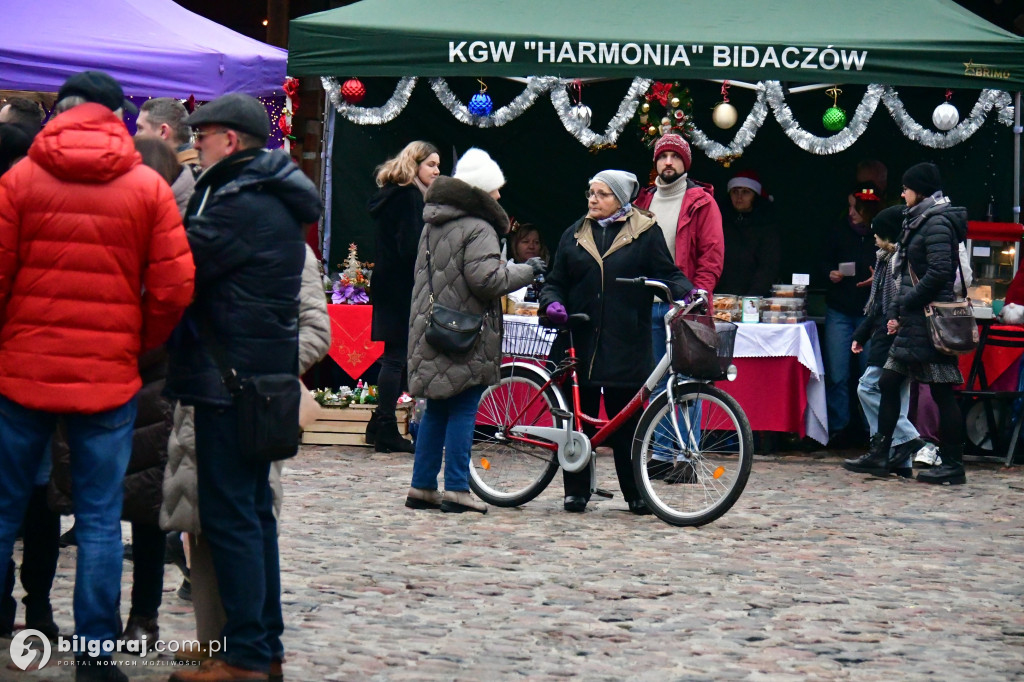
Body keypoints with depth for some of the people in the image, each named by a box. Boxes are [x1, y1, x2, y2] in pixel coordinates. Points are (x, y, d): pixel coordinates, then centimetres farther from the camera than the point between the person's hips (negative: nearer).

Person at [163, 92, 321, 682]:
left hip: (229, 378, -10)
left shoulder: (241, 203, -17)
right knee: (253, 511, 15)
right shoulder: (278, 201, 16)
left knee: (230, 516, -6)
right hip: (265, 376, 10)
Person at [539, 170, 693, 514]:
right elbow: (555, 282, 17)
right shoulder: (575, 235, 14)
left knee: (627, 421, -1)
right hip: (579, 342, 3)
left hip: (626, 346, -3)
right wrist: (552, 303, -4)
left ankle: (636, 493, 9)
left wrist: (687, 293, -19)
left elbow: (667, 275, 2)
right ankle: (576, 490, 14)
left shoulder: (646, 233, 4)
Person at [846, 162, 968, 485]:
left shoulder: (938, 223, -12)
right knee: (888, 383, 11)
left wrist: (905, 305, -15)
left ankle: (952, 465, -1)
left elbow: (939, 272, -22)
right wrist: (895, 312, 12)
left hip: (931, 320, -10)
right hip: (913, 322, 11)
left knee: (942, 391, -5)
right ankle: (879, 456, 15)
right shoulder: (919, 222, 18)